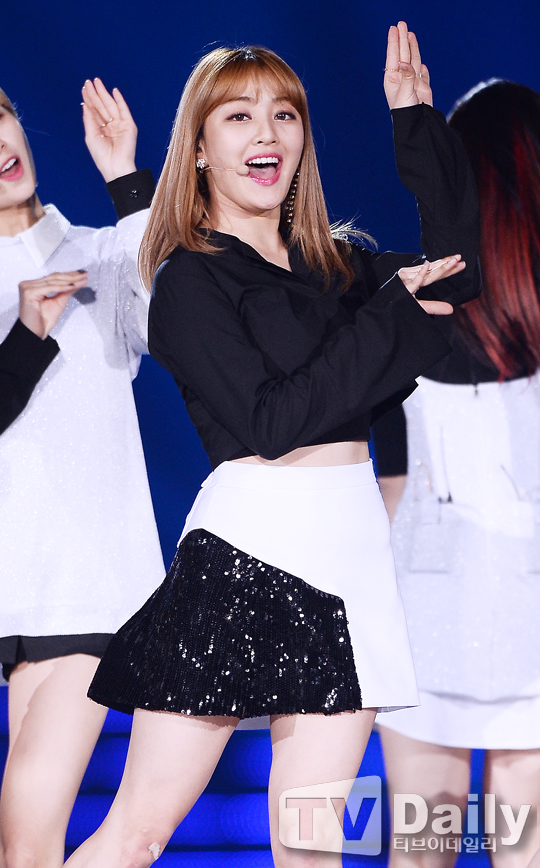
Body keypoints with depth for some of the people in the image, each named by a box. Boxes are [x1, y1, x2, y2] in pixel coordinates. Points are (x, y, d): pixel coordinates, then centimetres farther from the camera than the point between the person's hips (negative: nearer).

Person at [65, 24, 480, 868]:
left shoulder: (334, 265, 17)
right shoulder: (189, 277, -2)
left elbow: (455, 268, 10)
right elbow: (267, 421, -12)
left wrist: (418, 120, 9)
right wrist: (392, 312, -8)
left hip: (352, 554, 6)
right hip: (246, 552, -6)